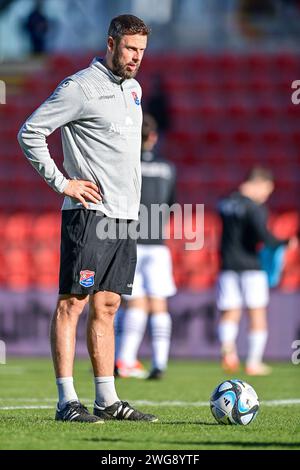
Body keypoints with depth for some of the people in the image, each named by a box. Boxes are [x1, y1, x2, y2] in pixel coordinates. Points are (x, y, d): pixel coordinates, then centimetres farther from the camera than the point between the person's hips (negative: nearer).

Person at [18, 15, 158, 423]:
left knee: (106, 306, 9)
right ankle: (67, 401, -8)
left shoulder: (133, 88, 17)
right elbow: (30, 132, -11)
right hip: (90, 212, -8)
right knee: (73, 302, -7)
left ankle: (107, 400, 11)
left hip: (124, 216, 8)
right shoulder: (81, 87, -9)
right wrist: (61, 183, -12)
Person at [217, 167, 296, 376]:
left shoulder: (226, 203, 11)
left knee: (230, 313, 7)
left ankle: (227, 348, -22)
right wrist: (283, 243, -12)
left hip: (228, 265, 5)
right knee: (258, 315, 6)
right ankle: (254, 363, 5)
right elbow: (263, 235, -23)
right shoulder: (254, 207, -12)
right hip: (250, 264, -5)